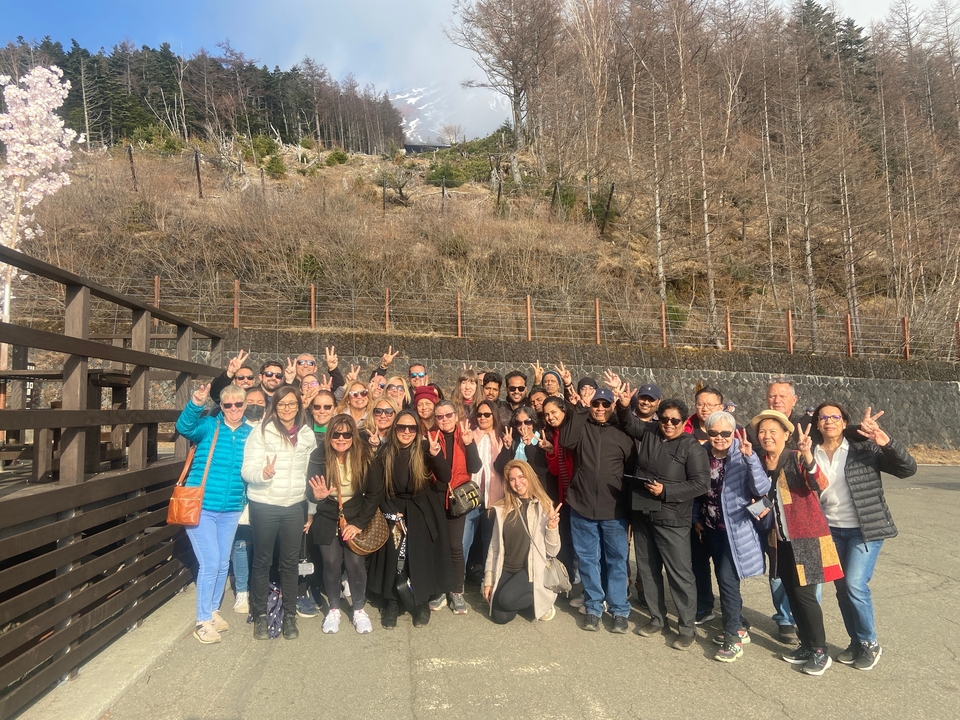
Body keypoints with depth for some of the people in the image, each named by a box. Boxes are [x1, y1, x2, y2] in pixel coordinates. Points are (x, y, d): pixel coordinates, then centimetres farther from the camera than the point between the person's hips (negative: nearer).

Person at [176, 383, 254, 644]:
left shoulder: (250, 432, 4)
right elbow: (184, 427, -26)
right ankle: (203, 621, 12)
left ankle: (213, 611, 35)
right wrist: (196, 404, -43)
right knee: (210, 563, -4)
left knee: (223, 564, 15)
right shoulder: (209, 426, -6)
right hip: (201, 505, -4)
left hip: (231, 509, 4)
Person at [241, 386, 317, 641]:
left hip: (295, 506, 3)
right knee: (262, 561, 10)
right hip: (264, 506, -3)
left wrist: (311, 510, 11)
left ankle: (289, 616, 24)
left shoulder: (308, 435, 4)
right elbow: (247, 470, -11)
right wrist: (263, 473, -33)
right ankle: (260, 616, 26)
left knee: (290, 562, 10)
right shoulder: (261, 433, -7)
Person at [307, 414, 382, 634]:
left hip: (356, 518, 0)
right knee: (331, 563, -7)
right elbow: (311, 492, -10)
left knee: (356, 563, -9)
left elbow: (375, 493, -9)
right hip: (327, 519, 0)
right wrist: (318, 495, -34)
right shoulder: (319, 457, -12)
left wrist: (359, 523, -13)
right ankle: (333, 609, 18)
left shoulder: (366, 456, -13)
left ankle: (359, 609, 14)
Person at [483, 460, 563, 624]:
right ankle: (525, 597, 22)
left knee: (506, 599, -26)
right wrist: (488, 580, 4)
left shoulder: (544, 507, -6)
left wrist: (552, 528, -24)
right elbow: (494, 546, 6)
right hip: (505, 570, 4)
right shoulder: (502, 508, 1)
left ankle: (544, 600, 3)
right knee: (500, 617, -8)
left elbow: (552, 552, -6)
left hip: (531, 570, -3)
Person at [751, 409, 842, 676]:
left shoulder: (797, 458, -12)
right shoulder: (760, 464, 5)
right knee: (791, 594, 13)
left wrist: (808, 456, -45)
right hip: (780, 539, 6)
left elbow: (820, 485, -30)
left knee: (804, 594, -4)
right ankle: (807, 646, 28)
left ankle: (820, 652, 12)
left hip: (806, 537, -6)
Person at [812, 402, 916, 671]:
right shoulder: (812, 454, 1)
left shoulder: (865, 449, -8)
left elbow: (907, 468, -14)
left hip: (865, 529, -4)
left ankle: (870, 644, 11)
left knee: (855, 585, -11)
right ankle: (856, 643, 28)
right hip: (831, 530, 4)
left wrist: (887, 443, -28)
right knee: (842, 588, 10)